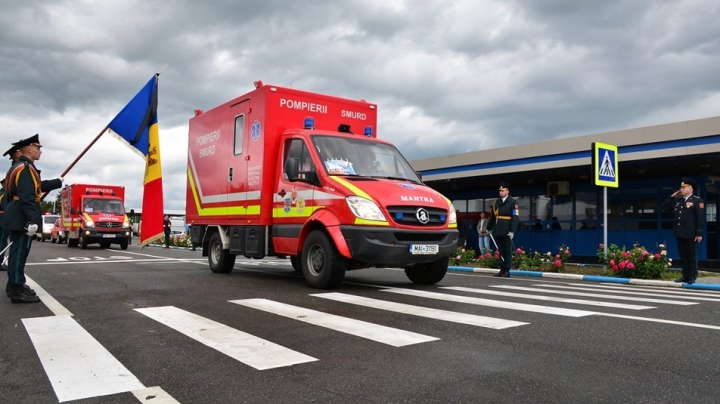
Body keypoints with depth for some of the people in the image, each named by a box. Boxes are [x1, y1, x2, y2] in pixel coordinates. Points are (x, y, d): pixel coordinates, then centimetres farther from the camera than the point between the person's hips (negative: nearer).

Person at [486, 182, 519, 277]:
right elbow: (492, 216, 20)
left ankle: (507, 270, 6)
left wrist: (512, 231, -17)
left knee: (507, 251, 1)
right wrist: (489, 228, 20)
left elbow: (515, 218, -10)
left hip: (507, 232, -5)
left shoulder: (513, 202, -4)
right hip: (497, 232, 5)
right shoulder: (496, 202, 13)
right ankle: (502, 269, 14)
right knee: (500, 251, 9)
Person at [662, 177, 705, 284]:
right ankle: (685, 275, 16)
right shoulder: (677, 200, 13)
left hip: (690, 234, -6)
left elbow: (701, 218, -12)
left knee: (691, 256, 4)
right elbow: (665, 207, 17)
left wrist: (699, 233, -17)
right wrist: (672, 197, 8)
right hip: (679, 233, 6)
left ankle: (692, 277, 11)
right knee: (683, 256, 10)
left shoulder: (697, 200, -6)